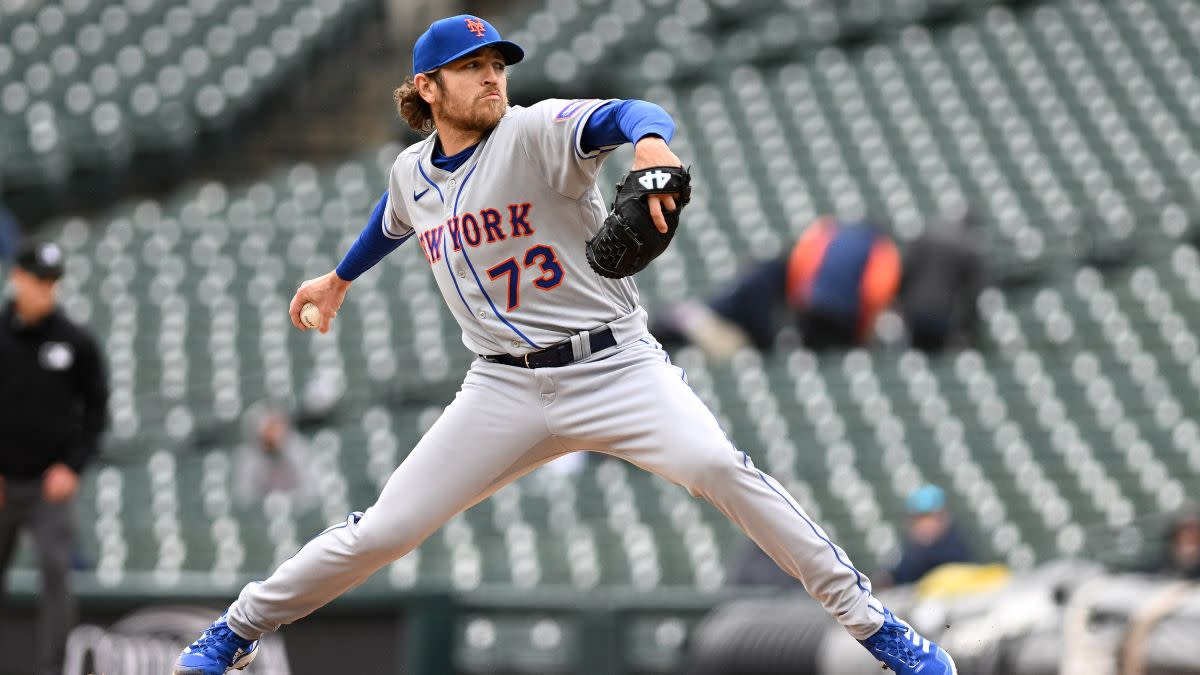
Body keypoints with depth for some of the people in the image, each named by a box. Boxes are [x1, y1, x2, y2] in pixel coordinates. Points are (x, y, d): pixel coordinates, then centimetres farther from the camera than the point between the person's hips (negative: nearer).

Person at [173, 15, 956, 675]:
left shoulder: (536, 133, -10)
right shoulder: (413, 171, 8)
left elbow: (622, 116, -30)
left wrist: (648, 139, -53)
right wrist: (341, 278, 48)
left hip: (613, 369, -4)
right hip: (504, 392, 4)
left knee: (717, 465, -29)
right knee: (382, 532, -1)